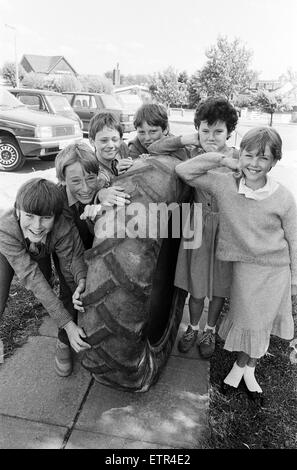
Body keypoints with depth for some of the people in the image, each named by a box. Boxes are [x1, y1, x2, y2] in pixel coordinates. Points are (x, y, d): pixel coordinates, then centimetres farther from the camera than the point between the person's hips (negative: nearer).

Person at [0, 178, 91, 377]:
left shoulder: (64, 229, -40)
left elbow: (75, 257, -25)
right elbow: (32, 278, -43)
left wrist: (82, 281, -50)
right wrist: (67, 323, -45)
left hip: (41, 254, 2)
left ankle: (63, 344, 16)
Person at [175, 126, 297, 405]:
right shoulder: (225, 184, -12)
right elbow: (183, 171, -14)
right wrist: (221, 160, -19)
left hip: (275, 270, 0)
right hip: (243, 267, 0)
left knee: (260, 322, 16)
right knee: (245, 320, 15)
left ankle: (242, 367, 43)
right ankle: (246, 368, 44)